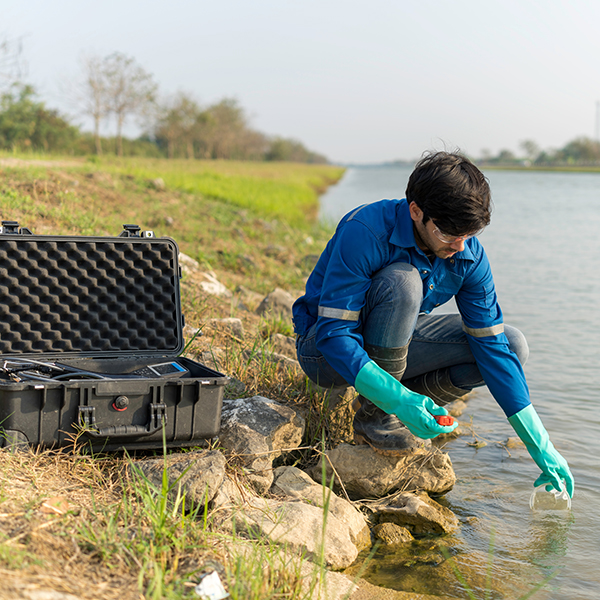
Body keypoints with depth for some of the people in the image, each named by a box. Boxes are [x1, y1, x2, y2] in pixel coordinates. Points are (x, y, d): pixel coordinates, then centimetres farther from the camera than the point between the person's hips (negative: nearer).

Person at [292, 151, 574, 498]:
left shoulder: (468, 255, -13)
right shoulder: (364, 232, -30)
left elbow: (492, 345, -10)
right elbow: (333, 333, -31)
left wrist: (541, 447, -14)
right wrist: (398, 398, -42)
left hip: (392, 346, 6)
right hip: (328, 352, -5)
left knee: (513, 345, -9)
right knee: (402, 280, -34)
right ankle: (375, 416, -19)